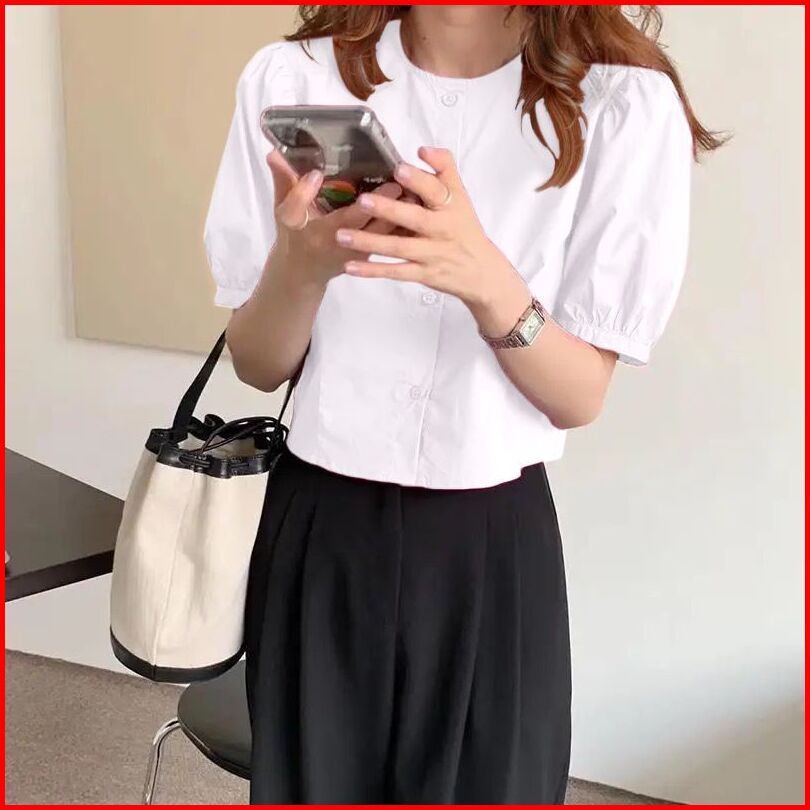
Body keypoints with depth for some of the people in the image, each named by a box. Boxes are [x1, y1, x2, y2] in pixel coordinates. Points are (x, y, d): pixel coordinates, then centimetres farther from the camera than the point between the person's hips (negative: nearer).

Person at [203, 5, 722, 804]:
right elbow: (256, 367, -1)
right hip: (319, 532, 2)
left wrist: (487, 281, -26)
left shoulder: (625, 105, -10)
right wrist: (300, 265, -22)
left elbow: (581, 398, -7)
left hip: (493, 544, -1)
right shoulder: (292, 77, -5)